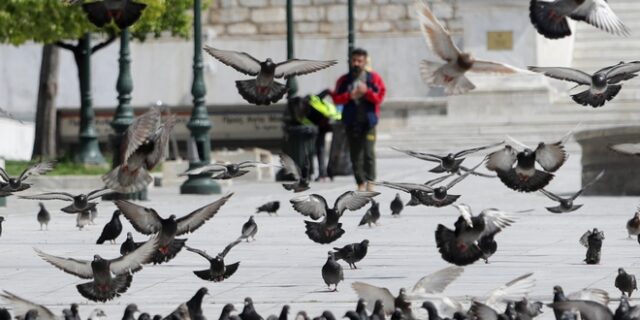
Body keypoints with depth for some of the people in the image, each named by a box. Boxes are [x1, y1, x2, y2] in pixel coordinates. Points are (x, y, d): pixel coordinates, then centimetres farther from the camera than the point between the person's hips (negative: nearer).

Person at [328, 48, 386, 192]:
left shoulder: (374, 78, 3)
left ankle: (370, 181, -3)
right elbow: (336, 99, 1)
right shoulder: (344, 80, 8)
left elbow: (379, 97, -3)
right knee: (355, 154, 3)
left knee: (368, 152, -12)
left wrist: (367, 92, -17)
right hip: (351, 122, 2)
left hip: (368, 121, -2)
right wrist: (350, 96, -14)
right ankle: (361, 183, 10)